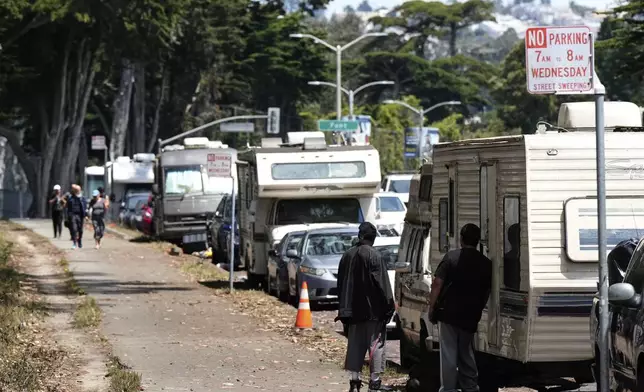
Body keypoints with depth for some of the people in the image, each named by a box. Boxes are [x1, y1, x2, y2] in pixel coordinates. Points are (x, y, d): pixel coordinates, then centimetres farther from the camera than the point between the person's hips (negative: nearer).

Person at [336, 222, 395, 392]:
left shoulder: (348, 255, 8)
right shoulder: (373, 255, -12)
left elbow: (341, 283, 12)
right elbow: (381, 283, -14)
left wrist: (344, 309, 18)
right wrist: (388, 306, -7)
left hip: (353, 309, 6)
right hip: (372, 309, -6)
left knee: (355, 344, 10)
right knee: (376, 343, 1)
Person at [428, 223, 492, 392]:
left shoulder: (451, 257, -7)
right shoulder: (486, 263, 4)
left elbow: (437, 284, -10)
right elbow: (487, 292, 9)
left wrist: (431, 308, -3)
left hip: (448, 314, -3)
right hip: (470, 317, 4)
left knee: (448, 354, -1)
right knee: (466, 354, 17)